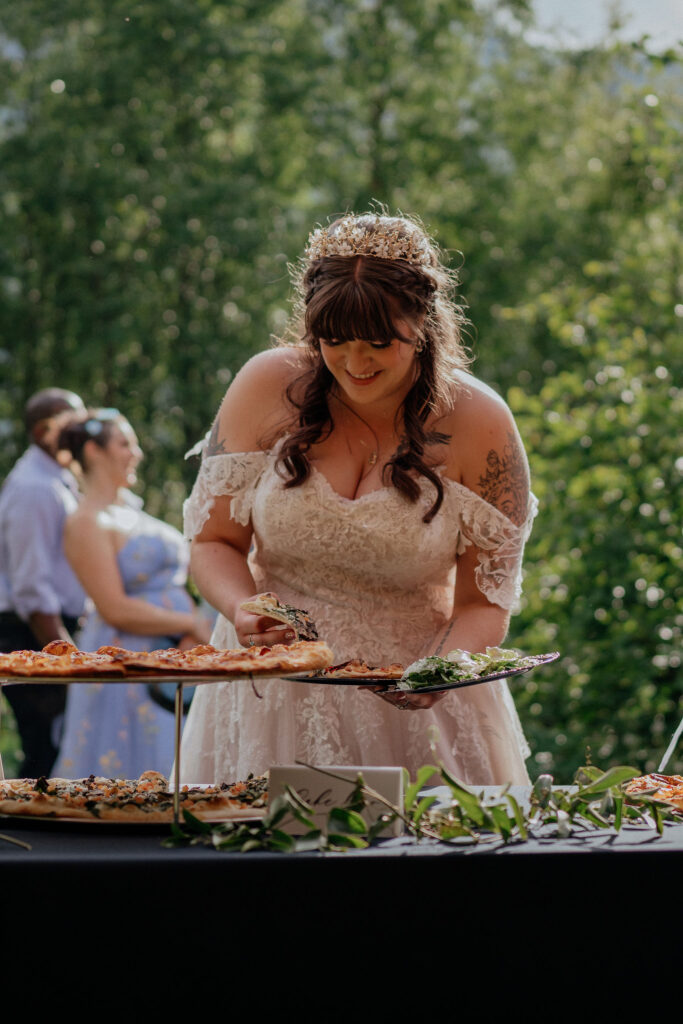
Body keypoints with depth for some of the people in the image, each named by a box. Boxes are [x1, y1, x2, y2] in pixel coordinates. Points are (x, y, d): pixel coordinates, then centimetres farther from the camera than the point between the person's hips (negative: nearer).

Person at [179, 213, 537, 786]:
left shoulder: (478, 424, -8)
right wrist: (243, 611, -18)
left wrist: (440, 673, -24)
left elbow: (484, 603, -4)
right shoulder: (268, 388, -6)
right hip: (274, 696, 1)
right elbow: (214, 540, 2)